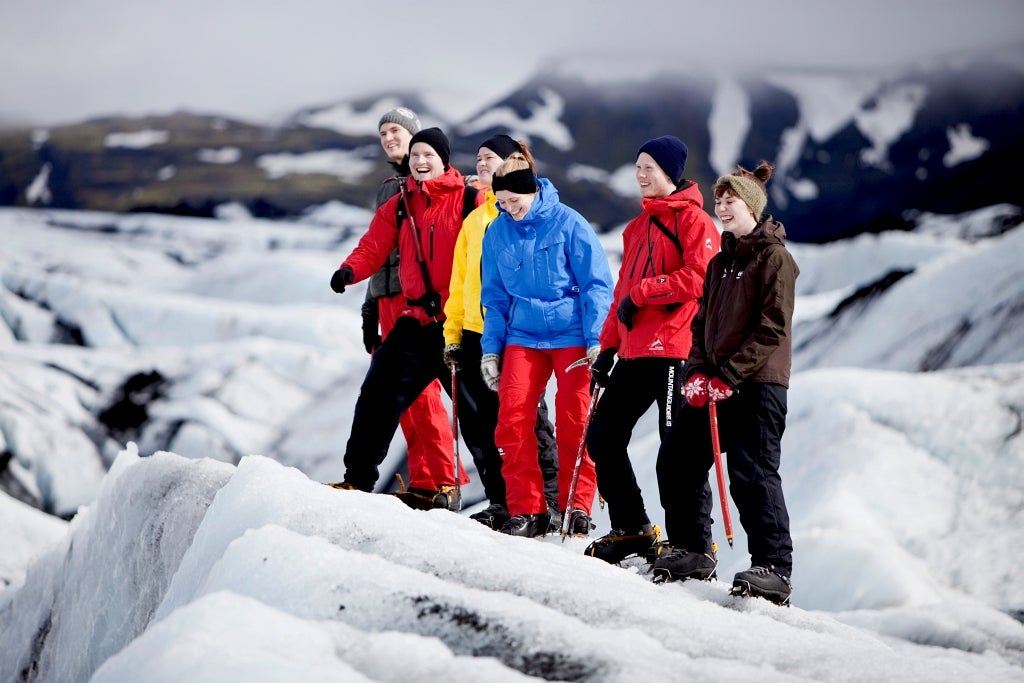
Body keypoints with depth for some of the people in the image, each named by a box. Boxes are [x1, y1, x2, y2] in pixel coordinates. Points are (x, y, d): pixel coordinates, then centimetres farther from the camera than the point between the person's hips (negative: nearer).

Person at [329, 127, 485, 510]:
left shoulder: (470, 201, -3)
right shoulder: (399, 207, 12)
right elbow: (373, 248, 6)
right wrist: (350, 270, -15)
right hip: (416, 321, 5)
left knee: (477, 410, -1)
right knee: (378, 396, 1)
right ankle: (359, 478, 10)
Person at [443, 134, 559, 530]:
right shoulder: (474, 219, 20)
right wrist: (453, 332, 14)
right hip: (476, 332, 6)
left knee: (528, 416, -6)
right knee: (487, 420, 6)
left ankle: (550, 498, 0)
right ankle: (500, 503, 11)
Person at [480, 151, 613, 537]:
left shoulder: (567, 223, -8)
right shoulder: (497, 232, 4)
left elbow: (596, 284, -6)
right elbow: (494, 296, 12)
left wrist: (596, 339, -11)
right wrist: (490, 348, 7)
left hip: (571, 335, -3)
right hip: (522, 336, 3)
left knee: (574, 422, -1)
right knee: (512, 418, -7)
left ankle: (578, 506, 11)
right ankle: (526, 510, 1)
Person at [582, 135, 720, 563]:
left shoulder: (692, 219, -4)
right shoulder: (638, 226, 22)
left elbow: (699, 278, -17)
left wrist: (642, 292, -14)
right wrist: (608, 347, 18)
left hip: (673, 351, -9)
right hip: (633, 352, 9)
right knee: (602, 438, 9)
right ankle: (631, 529, 19)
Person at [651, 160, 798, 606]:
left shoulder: (774, 258, -7)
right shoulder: (720, 262, 19)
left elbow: (772, 329, -14)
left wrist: (729, 377, -17)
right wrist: (697, 372, 1)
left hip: (756, 384, -9)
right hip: (712, 383, 9)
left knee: (752, 474, -12)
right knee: (676, 460, 8)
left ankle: (773, 568, -9)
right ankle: (692, 550, 20)